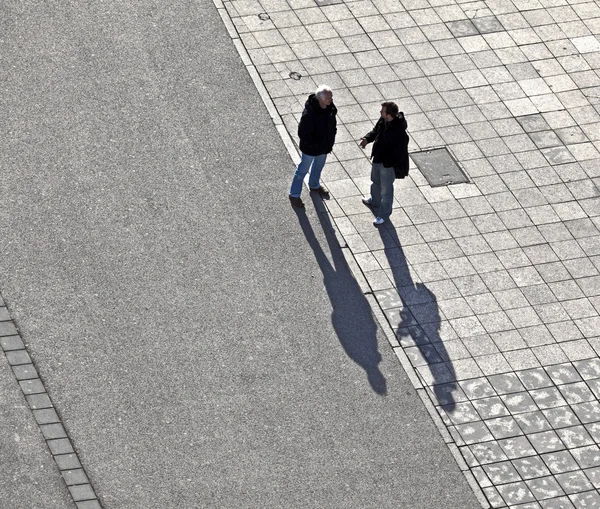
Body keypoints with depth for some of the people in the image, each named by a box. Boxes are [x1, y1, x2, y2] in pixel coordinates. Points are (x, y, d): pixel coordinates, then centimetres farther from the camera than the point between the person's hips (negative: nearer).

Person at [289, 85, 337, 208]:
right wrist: (316, 144, -24)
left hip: (324, 146, 7)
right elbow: (303, 134, -29)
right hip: (310, 148, -7)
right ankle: (294, 194, 32)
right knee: (303, 170, 13)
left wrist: (331, 141, 5)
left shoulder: (330, 107, -15)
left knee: (318, 166, 30)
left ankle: (314, 185, 58)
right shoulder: (309, 114, -38)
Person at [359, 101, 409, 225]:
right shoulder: (383, 121, -12)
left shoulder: (399, 132, -37)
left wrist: (386, 162, -28)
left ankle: (384, 214, 36)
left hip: (388, 164, -8)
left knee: (386, 189, 14)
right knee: (375, 182, 32)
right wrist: (367, 139, -9)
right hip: (377, 159, 8)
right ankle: (374, 202, 59)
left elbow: (399, 154, -30)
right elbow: (376, 131, 9)